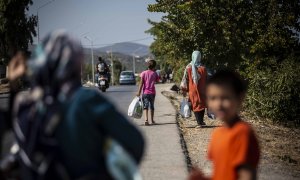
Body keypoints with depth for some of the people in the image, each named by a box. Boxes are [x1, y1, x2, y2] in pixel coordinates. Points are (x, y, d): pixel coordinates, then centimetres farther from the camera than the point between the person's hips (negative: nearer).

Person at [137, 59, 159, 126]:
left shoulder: (143, 73, -4)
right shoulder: (154, 73, -2)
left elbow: (141, 83, -6)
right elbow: (157, 80, 15)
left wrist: (139, 92, -3)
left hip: (145, 92, -1)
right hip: (152, 92, 1)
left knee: (146, 106, -6)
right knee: (152, 106, 16)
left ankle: (146, 120, -24)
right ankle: (152, 120, 26)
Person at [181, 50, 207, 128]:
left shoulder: (188, 68, -8)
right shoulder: (203, 68, -8)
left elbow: (185, 79, -5)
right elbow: (206, 80, -2)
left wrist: (184, 90, 2)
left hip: (192, 90, 0)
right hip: (201, 90, 0)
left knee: (195, 106, 6)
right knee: (202, 104, 18)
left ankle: (199, 122, -1)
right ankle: (201, 121, 23)